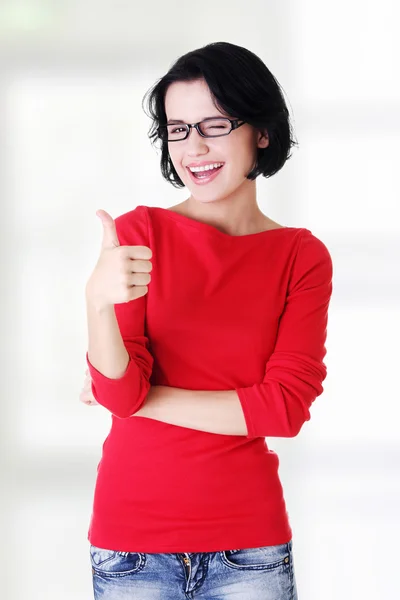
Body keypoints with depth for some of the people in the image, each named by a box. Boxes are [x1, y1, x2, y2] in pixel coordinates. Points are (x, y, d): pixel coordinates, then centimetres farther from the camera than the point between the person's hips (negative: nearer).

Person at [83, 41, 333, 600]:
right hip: (132, 532, 0)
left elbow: (287, 407, -8)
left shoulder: (304, 257, 0)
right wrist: (98, 301, -30)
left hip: (250, 544, 1)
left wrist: (138, 397, -10)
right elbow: (119, 392, -11)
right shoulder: (138, 233, -3)